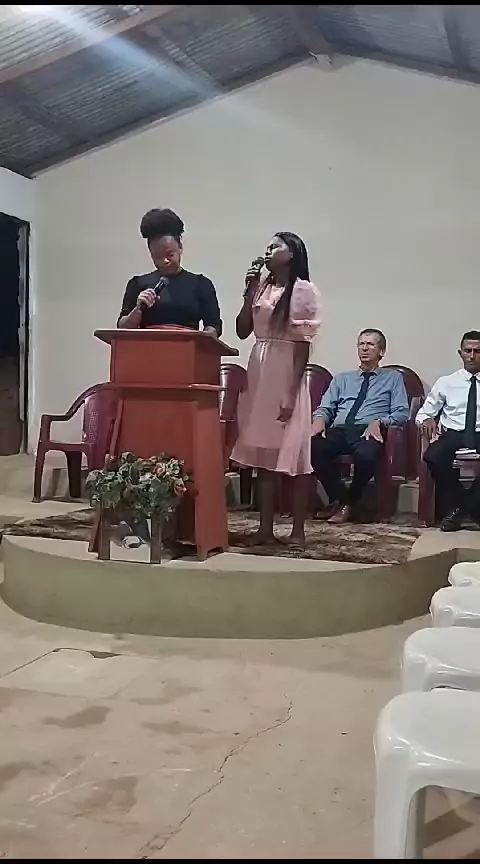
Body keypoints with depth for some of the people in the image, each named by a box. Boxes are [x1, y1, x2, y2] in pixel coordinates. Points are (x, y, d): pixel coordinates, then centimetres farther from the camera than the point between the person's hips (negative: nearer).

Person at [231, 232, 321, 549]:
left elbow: (303, 346, -9)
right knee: (263, 455, 7)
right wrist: (250, 290, 3)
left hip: (287, 378, -6)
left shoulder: (304, 290, -4)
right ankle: (266, 528, 14)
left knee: (293, 456, -1)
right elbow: (242, 331, 10)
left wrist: (291, 393, -15)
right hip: (259, 377, 6)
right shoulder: (261, 288, 13)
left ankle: (298, 531, 6)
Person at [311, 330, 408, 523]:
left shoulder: (393, 378, 19)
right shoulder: (341, 379, 29)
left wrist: (378, 421, -14)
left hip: (368, 431, -3)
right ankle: (338, 498, -12)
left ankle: (350, 502, -11)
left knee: (366, 454, -40)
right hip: (338, 430, 3)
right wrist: (319, 419, -7)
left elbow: (401, 413, 7)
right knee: (312, 447, -32)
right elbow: (325, 408, 18)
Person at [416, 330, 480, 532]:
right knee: (433, 456, -34)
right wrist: (427, 420, -10)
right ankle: (455, 506, -9)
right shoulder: (446, 382, 16)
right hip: (453, 435, 1)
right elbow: (423, 413, 16)